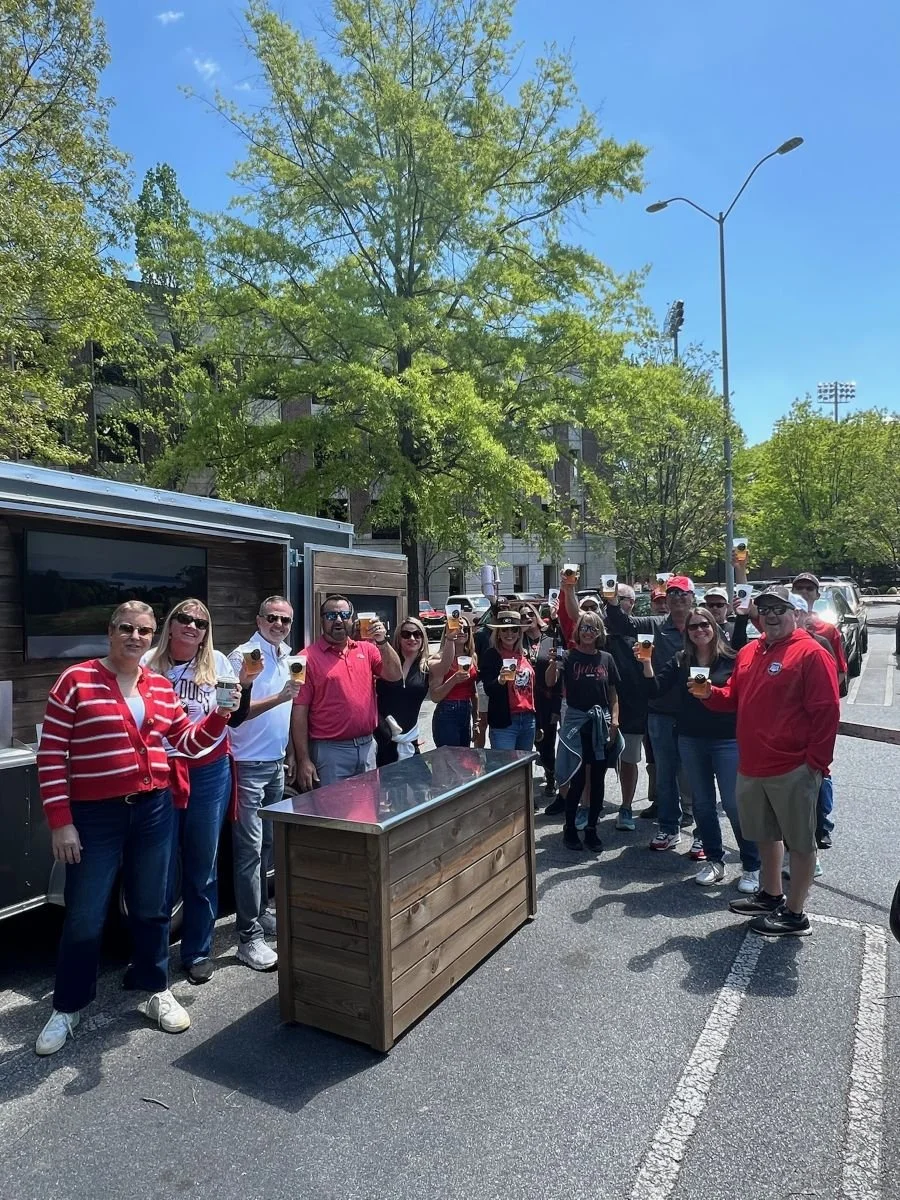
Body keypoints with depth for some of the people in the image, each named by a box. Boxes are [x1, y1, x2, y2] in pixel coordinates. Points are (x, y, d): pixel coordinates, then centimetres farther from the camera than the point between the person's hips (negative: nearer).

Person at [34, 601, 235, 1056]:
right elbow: (51, 755, -8)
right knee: (84, 916, 8)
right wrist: (60, 821, -11)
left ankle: (156, 991, 34)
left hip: (154, 810, 4)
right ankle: (67, 1007, 30)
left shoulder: (161, 686, 6)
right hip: (95, 815, -4)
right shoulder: (76, 680, -8)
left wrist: (221, 714, -9)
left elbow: (189, 743, 9)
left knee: (150, 907, 15)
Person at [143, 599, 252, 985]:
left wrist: (245, 682, -14)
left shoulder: (217, 662, 0)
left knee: (203, 866, 12)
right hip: (161, 773, -1)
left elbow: (235, 719, 1)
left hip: (209, 773, 1)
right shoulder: (150, 664, -3)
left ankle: (199, 951, 29)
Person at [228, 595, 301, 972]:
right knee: (250, 848, -3)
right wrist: (280, 697, -29)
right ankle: (249, 936, 4)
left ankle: (260, 912, 32)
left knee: (267, 844, 17)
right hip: (248, 765, -7)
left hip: (275, 763, 8)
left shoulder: (287, 657, 10)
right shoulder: (244, 656, -13)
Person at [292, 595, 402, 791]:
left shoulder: (367, 650, 8)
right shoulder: (309, 657, -6)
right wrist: (303, 760, -12)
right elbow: (299, 712, -8)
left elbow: (395, 676, 0)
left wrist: (382, 642, -12)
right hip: (330, 750, -4)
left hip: (367, 746, 5)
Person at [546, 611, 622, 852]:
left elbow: (613, 693, 10)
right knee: (577, 780, -2)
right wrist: (553, 662, -31)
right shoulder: (569, 656, -3)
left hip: (602, 724, 3)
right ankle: (569, 829, 14)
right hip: (576, 722, -3)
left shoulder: (606, 658, 6)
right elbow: (550, 683, -14)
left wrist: (614, 721, -1)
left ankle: (591, 829, 21)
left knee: (598, 780, 8)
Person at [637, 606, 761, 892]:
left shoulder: (731, 659, -6)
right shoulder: (680, 661, 4)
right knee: (702, 803, 13)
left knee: (734, 803, -1)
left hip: (726, 740, -4)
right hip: (690, 741, 4)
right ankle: (714, 860, 27)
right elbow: (655, 689, -4)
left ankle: (751, 866, 15)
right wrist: (646, 663, -17)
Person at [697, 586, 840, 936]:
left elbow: (826, 712, -14)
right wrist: (709, 694, -2)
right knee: (765, 835, 21)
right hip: (751, 766, 8)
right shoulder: (749, 652, 10)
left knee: (799, 840, 8)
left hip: (793, 770, -7)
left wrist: (816, 762, -15)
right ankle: (771, 895, 39)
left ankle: (794, 913, 20)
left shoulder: (810, 653, -12)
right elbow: (734, 699, 18)